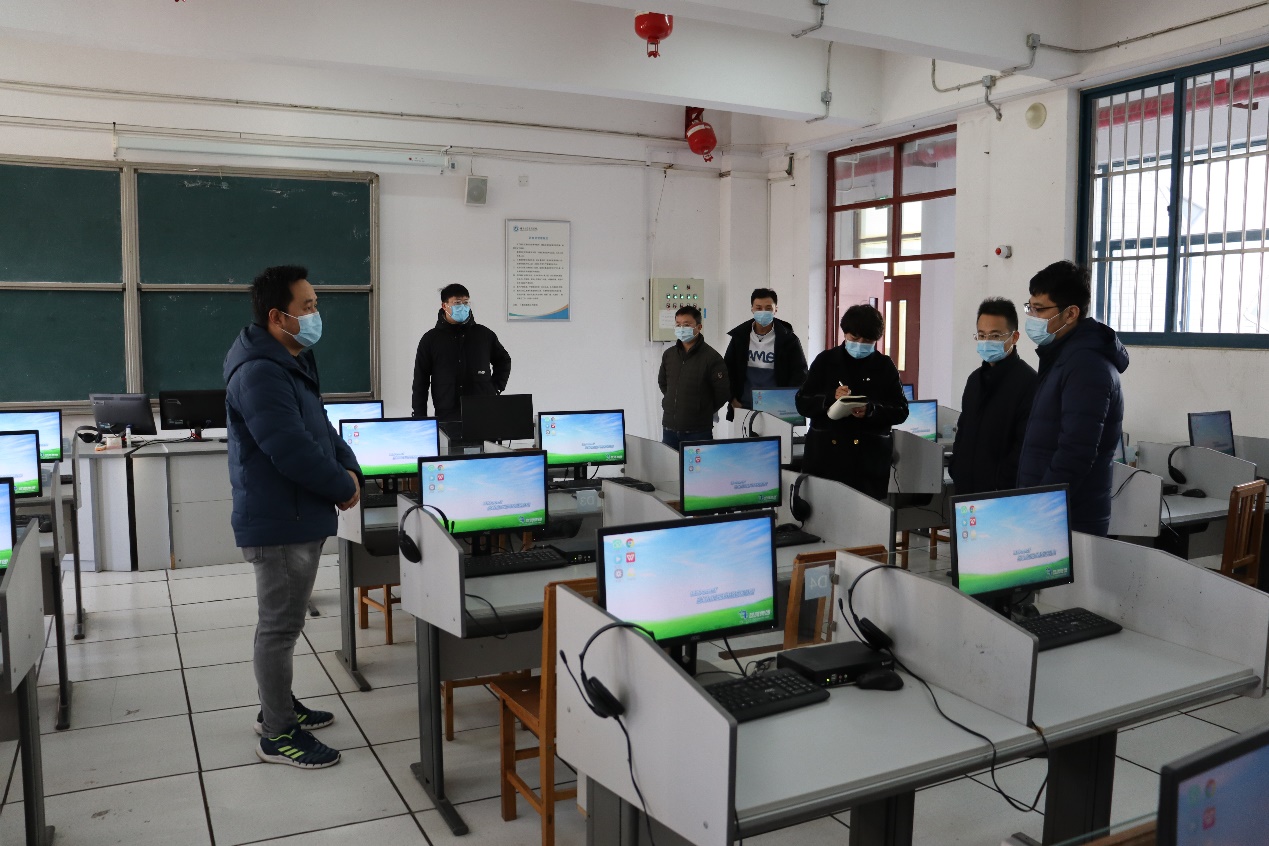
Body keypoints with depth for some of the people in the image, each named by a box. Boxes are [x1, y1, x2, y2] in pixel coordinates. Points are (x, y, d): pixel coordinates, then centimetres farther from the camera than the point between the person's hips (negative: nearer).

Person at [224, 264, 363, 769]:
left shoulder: (293, 364, 12)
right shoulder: (260, 373, -21)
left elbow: (321, 428, 17)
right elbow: (293, 451, -28)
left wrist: (350, 469, -1)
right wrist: (345, 487, -14)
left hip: (300, 518, 10)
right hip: (280, 523, -10)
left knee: (286, 620, 20)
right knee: (280, 627, 0)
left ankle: (278, 707, 35)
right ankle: (278, 735, 13)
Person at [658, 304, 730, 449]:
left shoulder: (711, 357, -10)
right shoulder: (669, 354, 7)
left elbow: (723, 392, -7)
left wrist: (705, 412, 3)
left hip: (698, 431, -5)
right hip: (669, 428, 5)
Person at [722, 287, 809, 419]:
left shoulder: (788, 339, -2)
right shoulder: (739, 337, 4)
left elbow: (800, 372, -2)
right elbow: (727, 369, 10)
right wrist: (732, 399, 1)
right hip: (744, 408, 2)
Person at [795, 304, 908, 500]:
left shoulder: (885, 366, 7)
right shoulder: (825, 360, 7)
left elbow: (901, 411, 3)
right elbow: (802, 404, 3)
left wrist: (871, 410, -16)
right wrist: (830, 398, -16)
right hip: (825, 457, 0)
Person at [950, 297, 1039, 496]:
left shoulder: (1028, 381, -11)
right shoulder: (976, 378, 14)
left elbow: (1025, 446, -17)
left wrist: (1002, 489, -18)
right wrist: (956, 473, 10)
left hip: (1002, 494, -7)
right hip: (967, 488, 7)